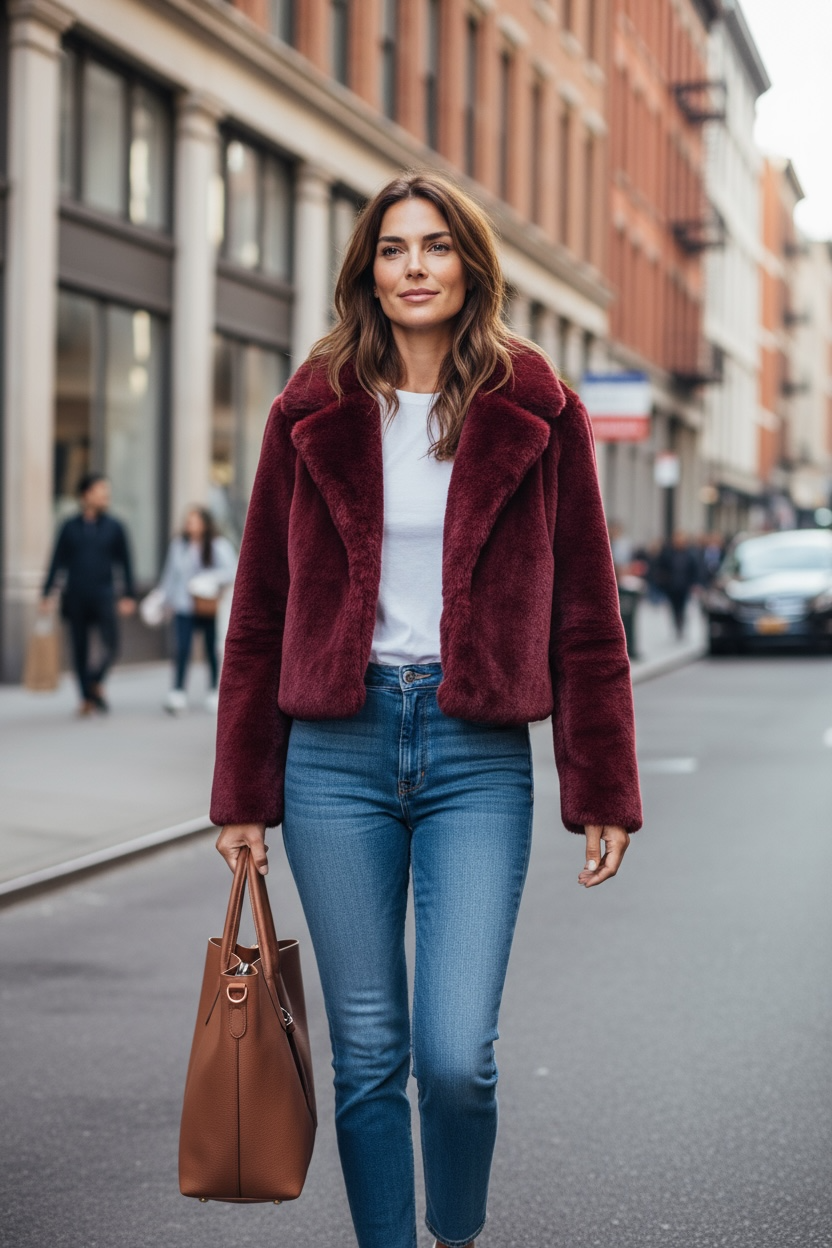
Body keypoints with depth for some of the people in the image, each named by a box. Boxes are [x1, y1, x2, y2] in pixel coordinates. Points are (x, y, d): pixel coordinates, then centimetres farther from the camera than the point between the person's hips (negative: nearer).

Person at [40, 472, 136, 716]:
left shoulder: (114, 527, 3)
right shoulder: (70, 527, 3)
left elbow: (125, 563, 6)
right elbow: (58, 561, 6)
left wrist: (128, 595, 2)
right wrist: (47, 593, 2)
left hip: (104, 597, 0)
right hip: (75, 599, 0)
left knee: (111, 645, -12)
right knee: (79, 649, 4)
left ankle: (96, 681, 9)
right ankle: (87, 697, 13)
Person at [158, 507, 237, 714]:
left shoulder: (219, 546, -5)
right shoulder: (178, 545, 7)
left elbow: (232, 570, -13)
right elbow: (171, 573, 16)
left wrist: (211, 579, -24)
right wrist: (165, 598, 17)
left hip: (209, 609, -2)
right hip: (184, 608, 2)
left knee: (212, 651, 7)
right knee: (181, 650, -10)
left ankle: (214, 693, 19)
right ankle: (178, 694, -11)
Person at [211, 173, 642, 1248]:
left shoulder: (536, 414, 4)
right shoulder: (313, 415, 6)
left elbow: (584, 614, 5)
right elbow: (260, 615, 9)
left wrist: (603, 790, 1)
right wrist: (243, 794, 6)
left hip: (478, 754, -1)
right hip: (337, 749, 1)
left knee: (457, 1056, -7)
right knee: (367, 1054, 5)